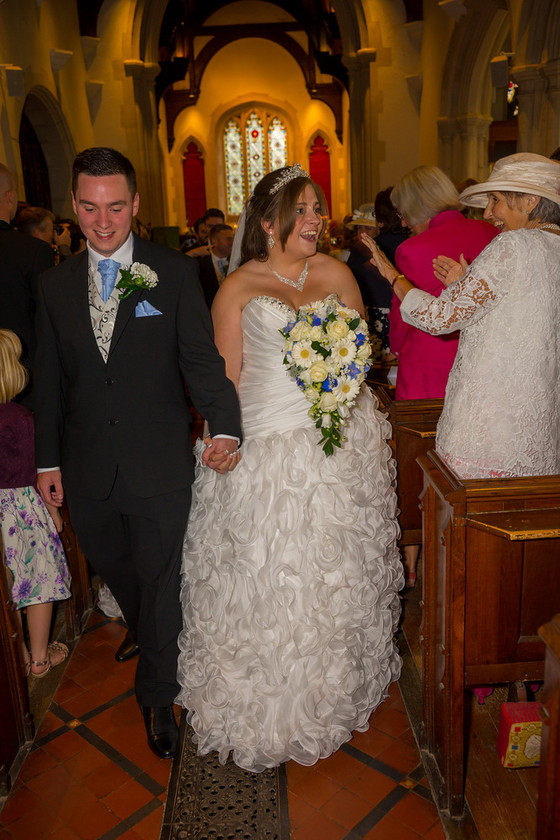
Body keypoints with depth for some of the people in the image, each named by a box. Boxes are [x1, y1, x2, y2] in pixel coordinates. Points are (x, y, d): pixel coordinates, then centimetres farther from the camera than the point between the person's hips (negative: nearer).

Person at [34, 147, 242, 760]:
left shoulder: (174, 272, -5)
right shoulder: (55, 285, 4)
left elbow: (200, 357, -10)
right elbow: (50, 381, 8)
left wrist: (224, 426, -26)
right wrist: (48, 460, 9)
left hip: (159, 467, -3)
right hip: (88, 470, 4)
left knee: (159, 583, 10)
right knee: (113, 571, 21)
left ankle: (157, 696, 33)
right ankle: (151, 643, 51)